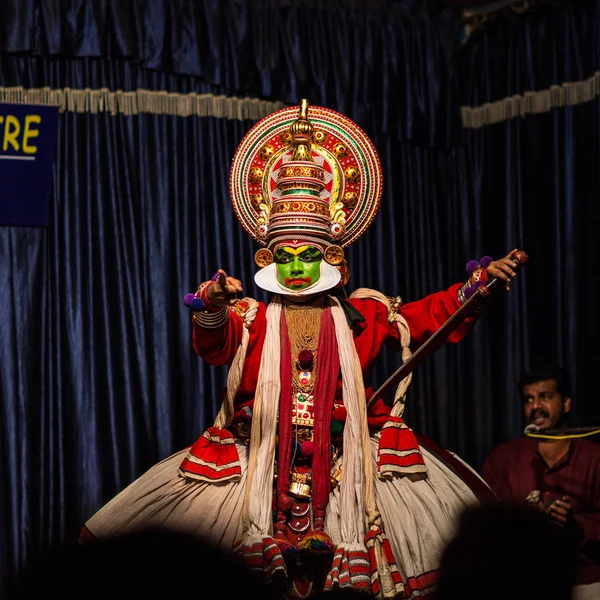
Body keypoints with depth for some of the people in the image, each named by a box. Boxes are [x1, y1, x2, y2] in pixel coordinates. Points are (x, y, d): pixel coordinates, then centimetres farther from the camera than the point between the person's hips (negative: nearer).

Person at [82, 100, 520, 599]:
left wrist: (478, 283, -6)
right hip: (264, 457, -1)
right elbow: (214, 346, -13)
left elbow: (429, 316, 8)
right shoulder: (251, 317, 6)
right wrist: (212, 310, -36)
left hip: (345, 456, 1)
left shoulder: (361, 314, 10)